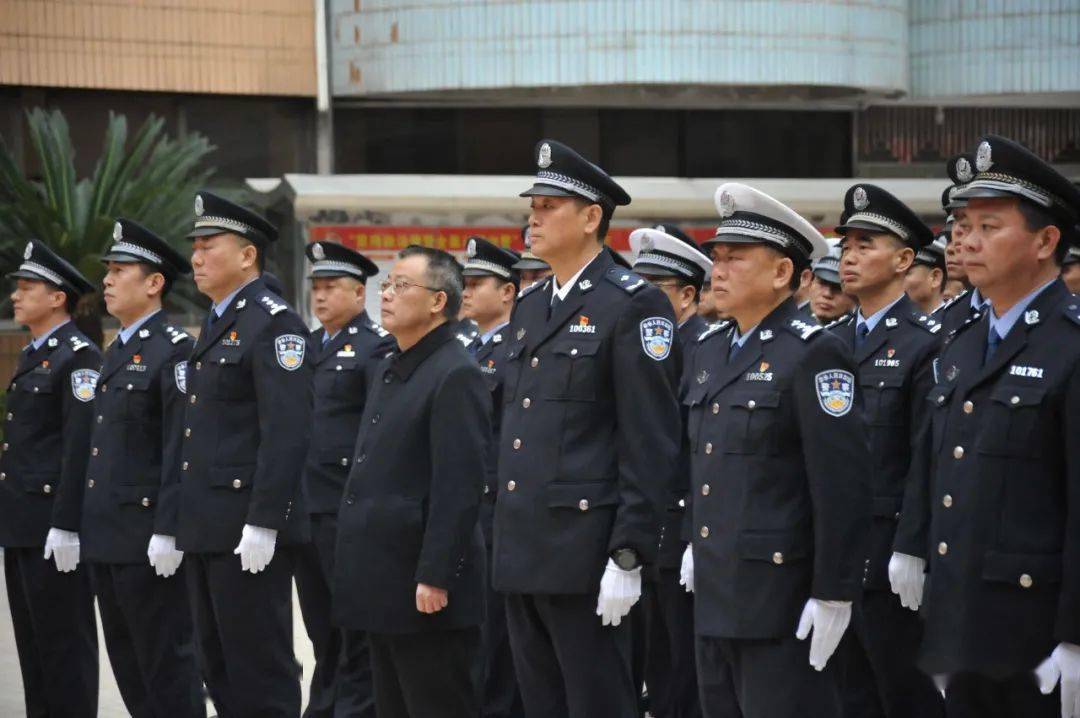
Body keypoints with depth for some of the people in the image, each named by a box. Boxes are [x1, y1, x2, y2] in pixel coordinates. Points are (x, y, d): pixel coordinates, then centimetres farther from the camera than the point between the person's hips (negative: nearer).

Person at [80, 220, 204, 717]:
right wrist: (84, 524, 17)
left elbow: (181, 448, -18)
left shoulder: (174, 350, -11)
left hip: (148, 539, -9)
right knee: (126, 661, 13)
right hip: (106, 537, 9)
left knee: (167, 661, -3)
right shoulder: (116, 352, 17)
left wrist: (168, 531, -22)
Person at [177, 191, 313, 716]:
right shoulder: (216, 325, 18)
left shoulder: (274, 323, -11)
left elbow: (287, 431, -19)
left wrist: (262, 523, -24)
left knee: (259, 673, -5)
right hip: (207, 529, 10)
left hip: (249, 529, -10)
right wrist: (186, 524, 18)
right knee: (218, 669, 13)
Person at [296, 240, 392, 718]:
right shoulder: (308, 347, 17)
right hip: (306, 507, 8)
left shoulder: (377, 346, -7)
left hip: (348, 510, -8)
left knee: (356, 625, -2)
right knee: (322, 625, 14)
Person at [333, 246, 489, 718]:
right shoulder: (388, 373, 17)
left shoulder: (456, 377, -13)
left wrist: (434, 578, -22)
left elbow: (459, 487, -19)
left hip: (426, 591, -10)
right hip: (383, 585, 10)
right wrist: (359, 567, 18)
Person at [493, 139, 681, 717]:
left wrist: (627, 558, -18)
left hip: (585, 557, -8)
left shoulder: (633, 306, -8)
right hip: (521, 556, 8)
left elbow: (651, 444, -13)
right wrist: (504, 536, 17)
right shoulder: (529, 306, 17)